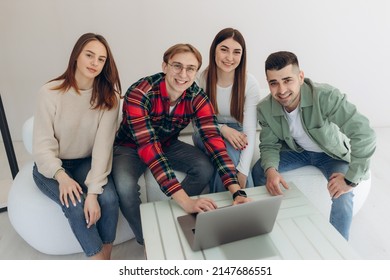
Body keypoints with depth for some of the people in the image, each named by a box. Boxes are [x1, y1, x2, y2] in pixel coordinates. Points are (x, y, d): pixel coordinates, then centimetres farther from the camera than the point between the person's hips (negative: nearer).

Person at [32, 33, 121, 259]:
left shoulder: (109, 96, -11)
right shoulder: (50, 93, -15)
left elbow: (103, 145, -19)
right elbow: (42, 145, -14)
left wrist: (93, 190, -28)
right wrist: (61, 176, -32)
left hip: (87, 163, 2)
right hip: (52, 166, -1)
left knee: (109, 199, -25)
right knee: (75, 204, -26)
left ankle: (105, 258, -1)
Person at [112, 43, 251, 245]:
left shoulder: (197, 97, -18)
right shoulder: (139, 93, -31)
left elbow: (213, 139, -25)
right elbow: (148, 146, -40)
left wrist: (237, 191, -38)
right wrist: (186, 201, -48)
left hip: (168, 144, 4)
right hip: (131, 147, -3)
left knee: (205, 168, -20)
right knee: (125, 186, -33)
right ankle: (147, 241, -2)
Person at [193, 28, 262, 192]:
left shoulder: (250, 84, -16)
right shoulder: (201, 79, -14)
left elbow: (250, 131, -21)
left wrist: (242, 173, -32)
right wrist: (223, 129, -26)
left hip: (237, 133, 0)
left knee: (231, 151, -33)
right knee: (227, 147, -32)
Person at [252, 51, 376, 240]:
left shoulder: (326, 96, -35)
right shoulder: (265, 109, -22)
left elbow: (364, 135, -35)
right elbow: (269, 145, -11)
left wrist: (351, 179, -33)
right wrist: (270, 170, -33)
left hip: (332, 153, -3)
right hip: (297, 151, 3)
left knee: (342, 196, -26)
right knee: (258, 172, -13)